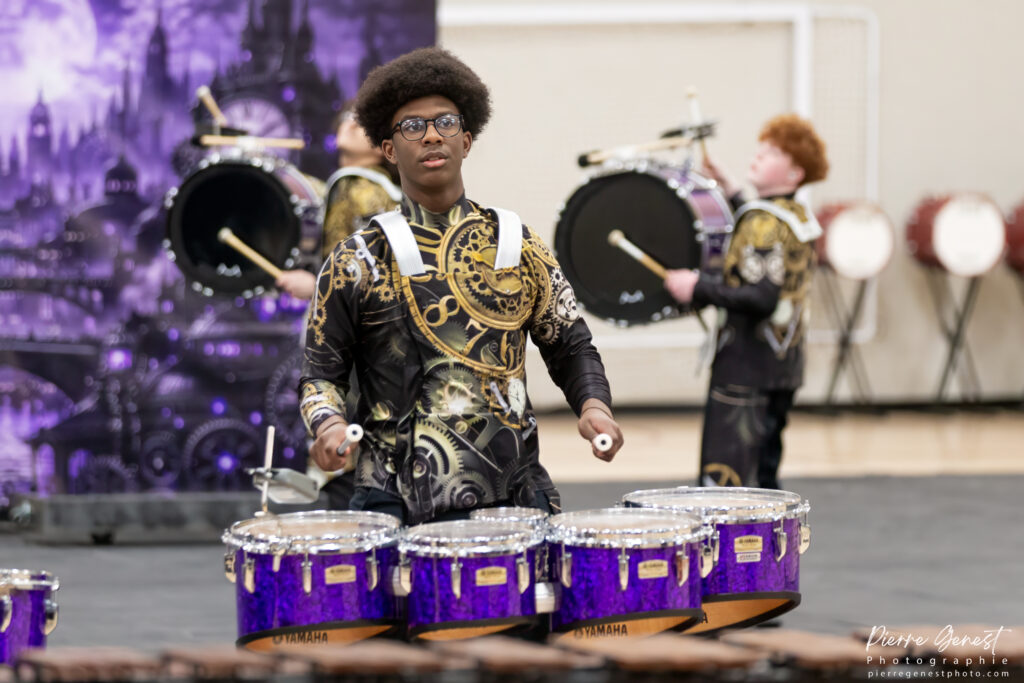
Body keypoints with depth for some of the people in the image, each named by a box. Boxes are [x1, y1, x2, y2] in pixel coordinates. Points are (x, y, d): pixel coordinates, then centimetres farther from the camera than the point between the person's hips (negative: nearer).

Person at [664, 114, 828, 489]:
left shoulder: (765, 222, -17)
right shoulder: (800, 216, 10)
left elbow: (762, 299, -26)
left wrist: (699, 287, -19)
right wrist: (732, 194, 25)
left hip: (745, 369, -10)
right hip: (783, 365, 10)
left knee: (723, 482, -9)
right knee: (763, 478, 16)